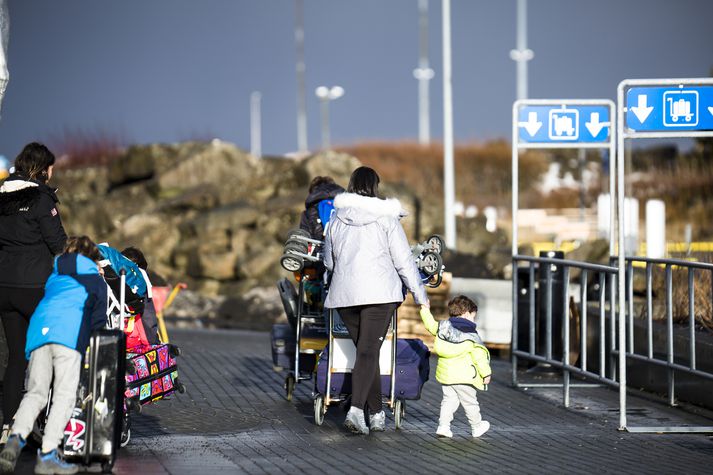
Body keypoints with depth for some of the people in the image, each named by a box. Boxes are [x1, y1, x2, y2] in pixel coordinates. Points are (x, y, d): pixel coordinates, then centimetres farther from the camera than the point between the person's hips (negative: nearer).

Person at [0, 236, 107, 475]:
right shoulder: (97, 281, 21)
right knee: (65, 394, -6)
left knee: (36, 392, 6)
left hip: (37, 329, 4)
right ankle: (48, 454, -17)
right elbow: (99, 320, 18)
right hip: (69, 332, -4)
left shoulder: (53, 277, 34)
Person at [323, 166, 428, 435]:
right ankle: (356, 409, -25)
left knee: (365, 350, 14)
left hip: (344, 294, 4)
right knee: (368, 351, -8)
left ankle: (376, 414, 15)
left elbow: (328, 262, 19)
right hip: (379, 292, -4)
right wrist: (419, 293, 7)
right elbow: (404, 261, -1)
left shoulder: (336, 220, 9)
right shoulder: (386, 219, -2)